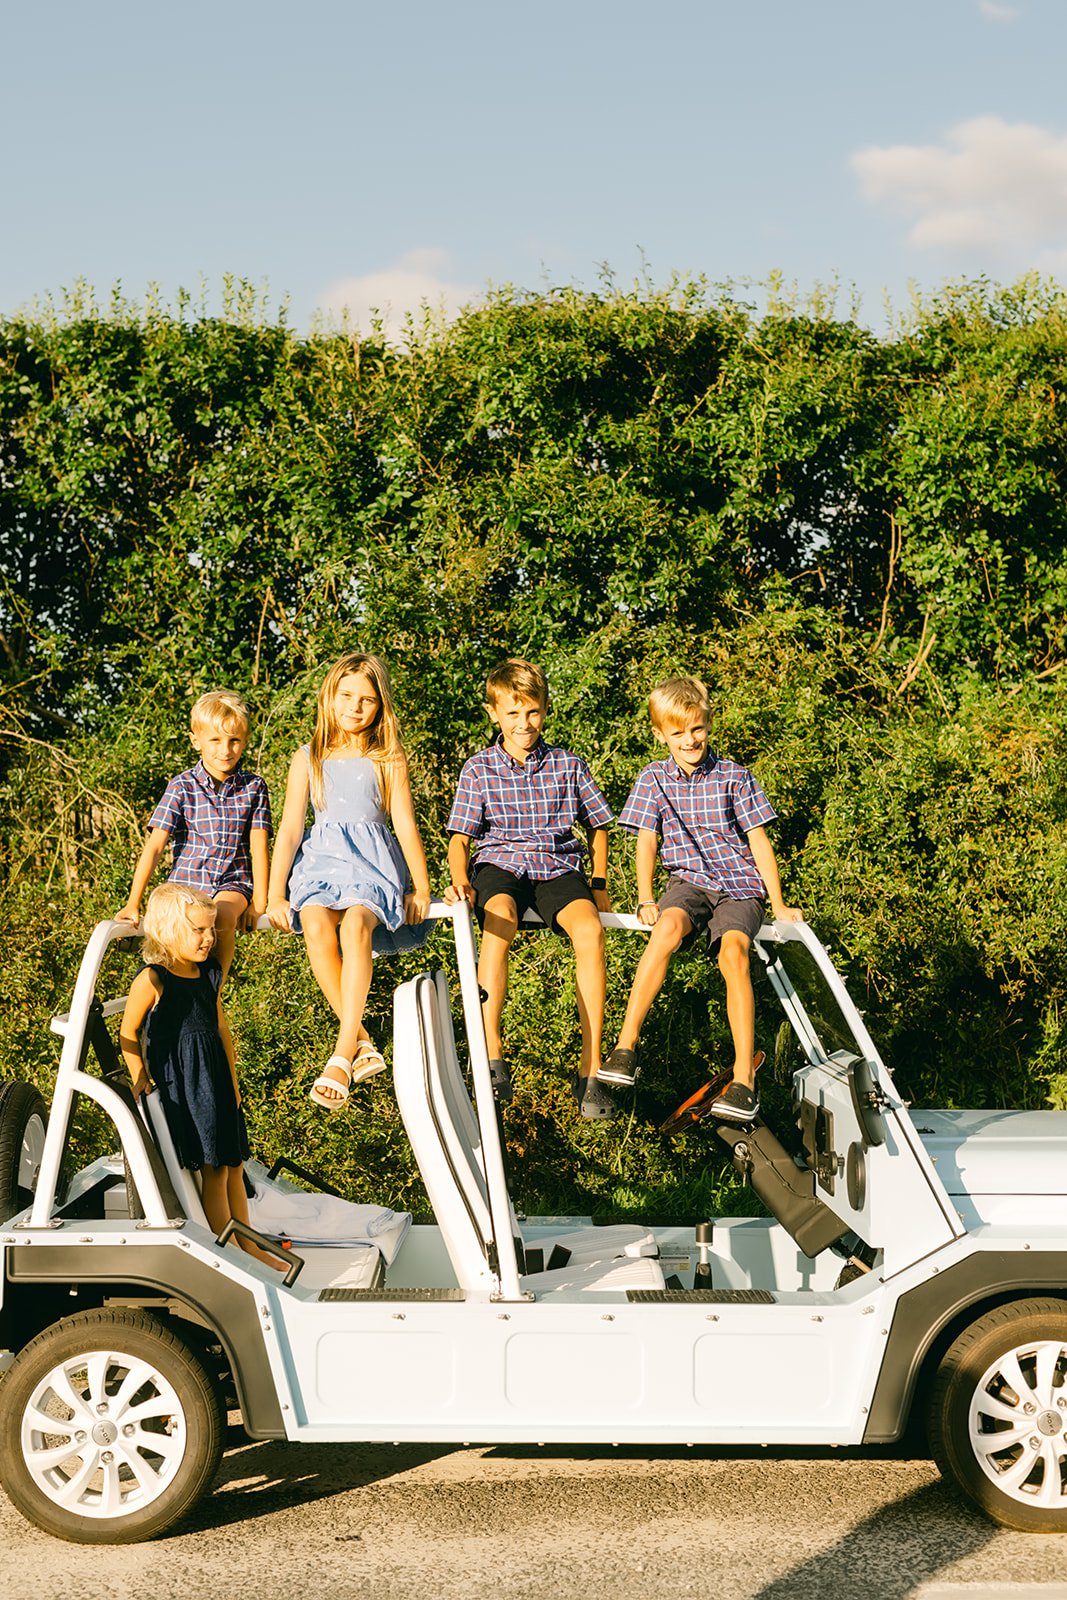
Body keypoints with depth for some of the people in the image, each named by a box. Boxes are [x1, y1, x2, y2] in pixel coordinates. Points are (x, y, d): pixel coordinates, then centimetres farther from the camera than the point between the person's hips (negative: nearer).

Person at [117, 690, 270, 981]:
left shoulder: (253, 787, 2)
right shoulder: (182, 787, -2)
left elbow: (258, 848, 1)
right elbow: (154, 846, -6)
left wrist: (259, 901, -8)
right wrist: (133, 904, -11)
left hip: (233, 883, 0)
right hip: (187, 881, 0)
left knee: (222, 915, -34)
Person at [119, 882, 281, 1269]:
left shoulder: (210, 973, 6)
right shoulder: (152, 980, -14)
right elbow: (128, 1033, -5)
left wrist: (233, 1081, 14)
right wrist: (140, 1081, -7)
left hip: (215, 1081, 7)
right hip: (178, 1084, -7)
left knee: (233, 1166, 14)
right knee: (213, 1171, -4)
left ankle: (250, 1248, 26)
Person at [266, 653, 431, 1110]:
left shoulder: (389, 760, 10)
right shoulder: (308, 759, 12)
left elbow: (405, 824, 7)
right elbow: (289, 828, 8)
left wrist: (421, 888, -3)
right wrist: (275, 895, 0)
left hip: (373, 863, -1)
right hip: (321, 861, 1)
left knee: (355, 923, -35)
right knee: (316, 923, -33)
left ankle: (342, 1055, -37)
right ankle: (362, 1043, -26)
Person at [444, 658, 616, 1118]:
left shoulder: (567, 766, 10)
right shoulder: (479, 769, 6)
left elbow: (597, 826, 21)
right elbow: (460, 837, 4)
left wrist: (600, 883, 10)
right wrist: (460, 880, -16)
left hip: (559, 866, 1)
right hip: (500, 862, -1)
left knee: (589, 929, -32)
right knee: (499, 920, -38)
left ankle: (590, 1071, -28)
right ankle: (492, 1057, -35)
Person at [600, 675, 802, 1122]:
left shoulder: (733, 776, 4)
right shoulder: (654, 779, 8)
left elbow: (758, 841, 5)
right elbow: (647, 840, 5)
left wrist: (779, 904, 2)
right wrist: (645, 898, -10)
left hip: (740, 886, -1)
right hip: (688, 881, 1)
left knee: (733, 949, -31)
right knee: (669, 926, -35)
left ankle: (744, 1077, -32)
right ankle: (626, 1047, -34)